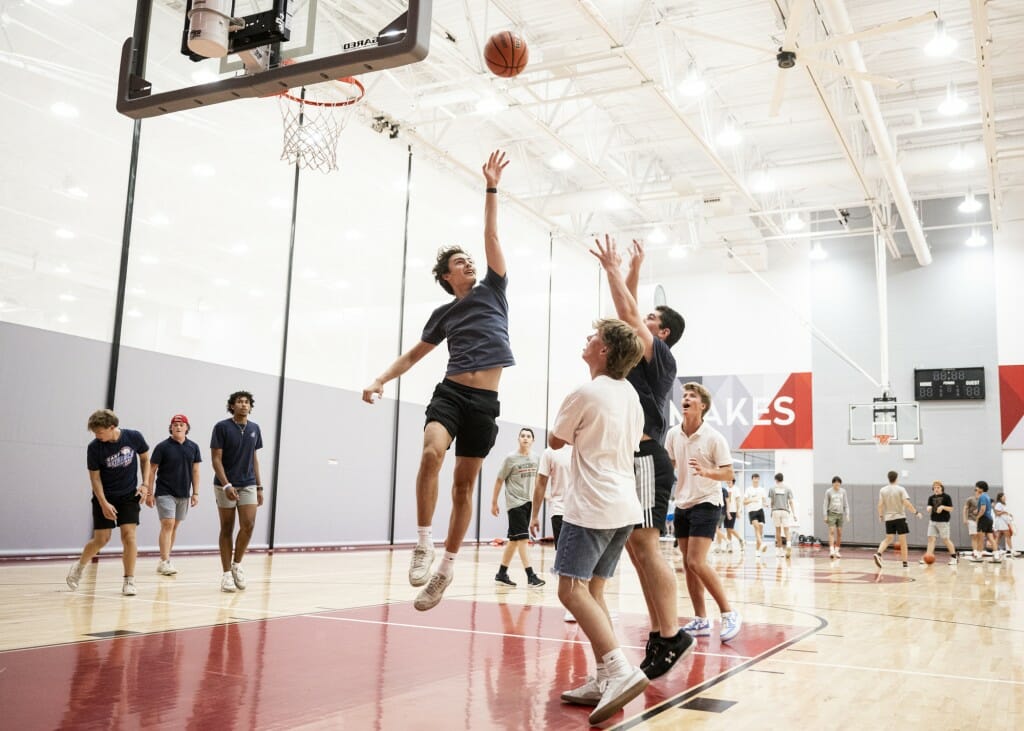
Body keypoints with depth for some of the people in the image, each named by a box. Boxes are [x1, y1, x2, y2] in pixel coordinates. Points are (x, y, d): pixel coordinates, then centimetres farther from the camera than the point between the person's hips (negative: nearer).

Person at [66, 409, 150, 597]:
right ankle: (79, 566, 31)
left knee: (128, 535, -11)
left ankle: (129, 581, 0)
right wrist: (104, 503, -16)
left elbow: (145, 458, 4)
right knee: (101, 539, 1)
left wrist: (145, 484, -6)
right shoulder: (94, 447, -16)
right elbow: (95, 477, -9)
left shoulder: (134, 437, -14)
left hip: (129, 495, 0)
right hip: (104, 497, 0)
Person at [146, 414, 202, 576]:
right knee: (167, 525, -11)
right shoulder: (162, 447, -6)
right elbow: (152, 470, -3)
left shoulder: (193, 447, 5)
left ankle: (165, 559, 19)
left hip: (184, 494, 4)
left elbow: (195, 471, 8)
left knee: (175, 526, 10)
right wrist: (149, 493, -5)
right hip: (165, 493, -4)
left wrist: (195, 493, 5)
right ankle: (164, 562, -11)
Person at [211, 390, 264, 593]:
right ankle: (226, 574, 11)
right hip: (226, 486, -3)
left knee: (248, 525, -9)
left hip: (248, 485, 3)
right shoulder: (222, 427, -6)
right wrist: (226, 485, -18)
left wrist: (259, 487, 10)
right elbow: (216, 459, -8)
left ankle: (237, 564, 13)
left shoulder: (254, 429, 8)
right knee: (227, 529, 2)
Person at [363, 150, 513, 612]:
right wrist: (381, 380, 11)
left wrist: (491, 188, 1)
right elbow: (415, 353, 22)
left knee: (464, 483, 3)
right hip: (451, 393, 0)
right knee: (432, 452, -29)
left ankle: (446, 568, 12)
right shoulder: (444, 313, 14)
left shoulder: (492, 291, 11)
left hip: (486, 401, 0)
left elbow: (492, 237, 5)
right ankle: (422, 545, -19)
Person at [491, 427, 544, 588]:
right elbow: (499, 480, -2)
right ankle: (530, 575, -12)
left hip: (528, 502, 6)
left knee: (515, 539, 10)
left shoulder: (535, 458, 7)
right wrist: (494, 502, 0)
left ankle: (502, 573, 19)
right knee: (523, 538, -12)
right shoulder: (511, 458, -7)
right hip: (515, 503, -6)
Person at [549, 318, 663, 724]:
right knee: (591, 590, 12)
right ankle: (604, 681, 10)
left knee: (572, 589, -11)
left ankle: (620, 671, -22)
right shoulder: (630, 395, 13)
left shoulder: (585, 393, -11)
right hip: (624, 507, 9)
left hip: (592, 506, -9)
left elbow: (555, 442, 4)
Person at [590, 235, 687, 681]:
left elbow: (627, 314, -10)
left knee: (646, 548, -13)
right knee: (636, 551, 7)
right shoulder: (644, 358, 19)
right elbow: (629, 315, 26)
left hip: (645, 460, -10)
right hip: (630, 460, 10)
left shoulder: (661, 355, -4)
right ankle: (658, 635, 11)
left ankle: (670, 637, -11)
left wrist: (612, 268, -2)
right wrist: (633, 271, 29)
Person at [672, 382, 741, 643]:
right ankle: (700, 621, 15)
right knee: (688, 565, 6)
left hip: (706, 503, -6)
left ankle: (729, 614, -3)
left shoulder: (714, 438, -11)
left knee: (696, 562, -16)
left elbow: (728, 473, -13)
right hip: (682, 504, 6)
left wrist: (705, 472, -29)